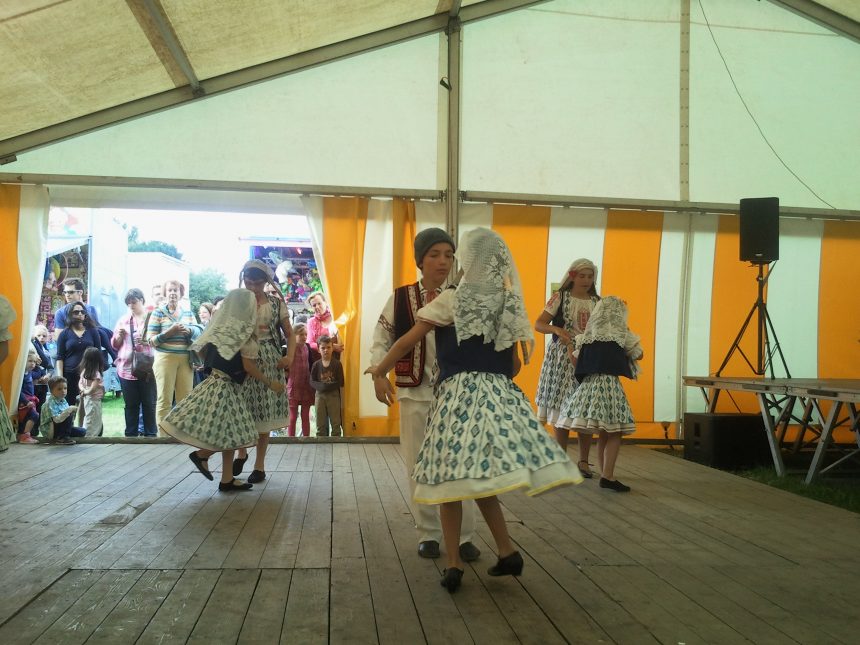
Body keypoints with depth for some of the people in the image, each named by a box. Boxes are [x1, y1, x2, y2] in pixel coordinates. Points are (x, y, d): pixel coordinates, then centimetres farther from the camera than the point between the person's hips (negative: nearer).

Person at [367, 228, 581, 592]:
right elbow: (515, 364, 14)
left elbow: (407, 341, 1)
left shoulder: (452, 300, -2)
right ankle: (507, 551, 13)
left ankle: (453, 564, 4)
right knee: (481, 479, 16)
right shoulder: (508, 305, 10)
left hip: (459, 394, -5)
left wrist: (379, 371, 13)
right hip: (499, 395, 5)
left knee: (451, 478, 2)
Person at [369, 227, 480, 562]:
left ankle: (464, 536, 14)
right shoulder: (401, 298, 0)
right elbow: (381, 338, 4)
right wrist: (379, 373, -10)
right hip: (416, 394, 1)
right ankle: (428, 534, 23)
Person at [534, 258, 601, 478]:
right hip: (562, 359, -3)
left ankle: (583, 461, 14)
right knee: (561, 409, 1)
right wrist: (557, 329, -23)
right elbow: (538, 324, -5)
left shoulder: (597, 302, 11)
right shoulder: (560, 297, 1)